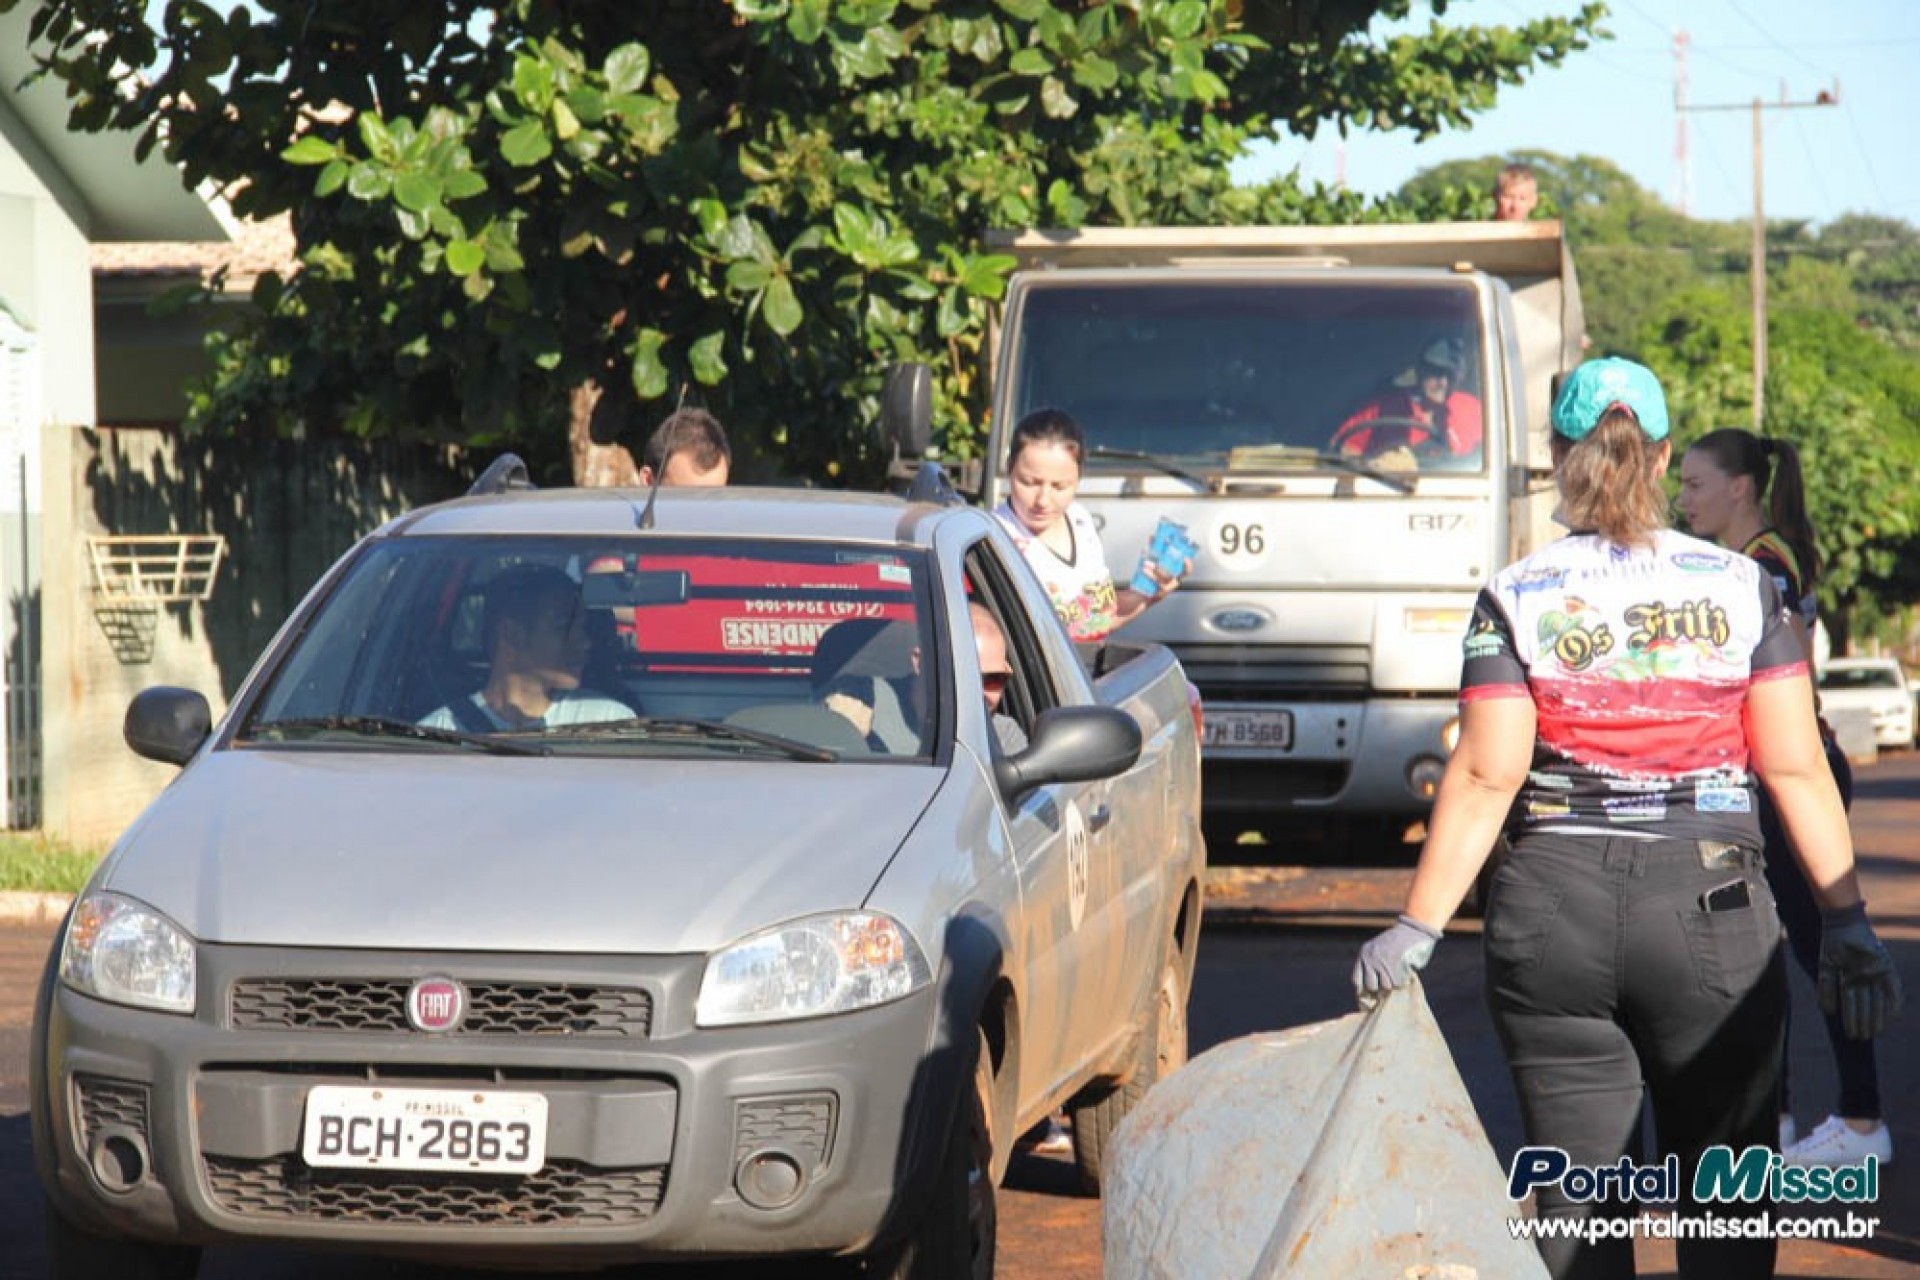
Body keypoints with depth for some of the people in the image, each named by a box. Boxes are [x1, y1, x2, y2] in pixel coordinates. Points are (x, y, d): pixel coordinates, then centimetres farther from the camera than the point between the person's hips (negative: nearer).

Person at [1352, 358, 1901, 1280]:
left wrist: (1417, 928, -5)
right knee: (1722, 1203, 8)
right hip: (1712, 902, 0)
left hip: (1552, 905, 0)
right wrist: (1846, 922, 3)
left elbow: (1485, 779, -7)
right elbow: (1796, 769, 0)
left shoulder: (1517, 601, -1)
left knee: (1576, 1203, 6)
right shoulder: (1742, 589, 3)